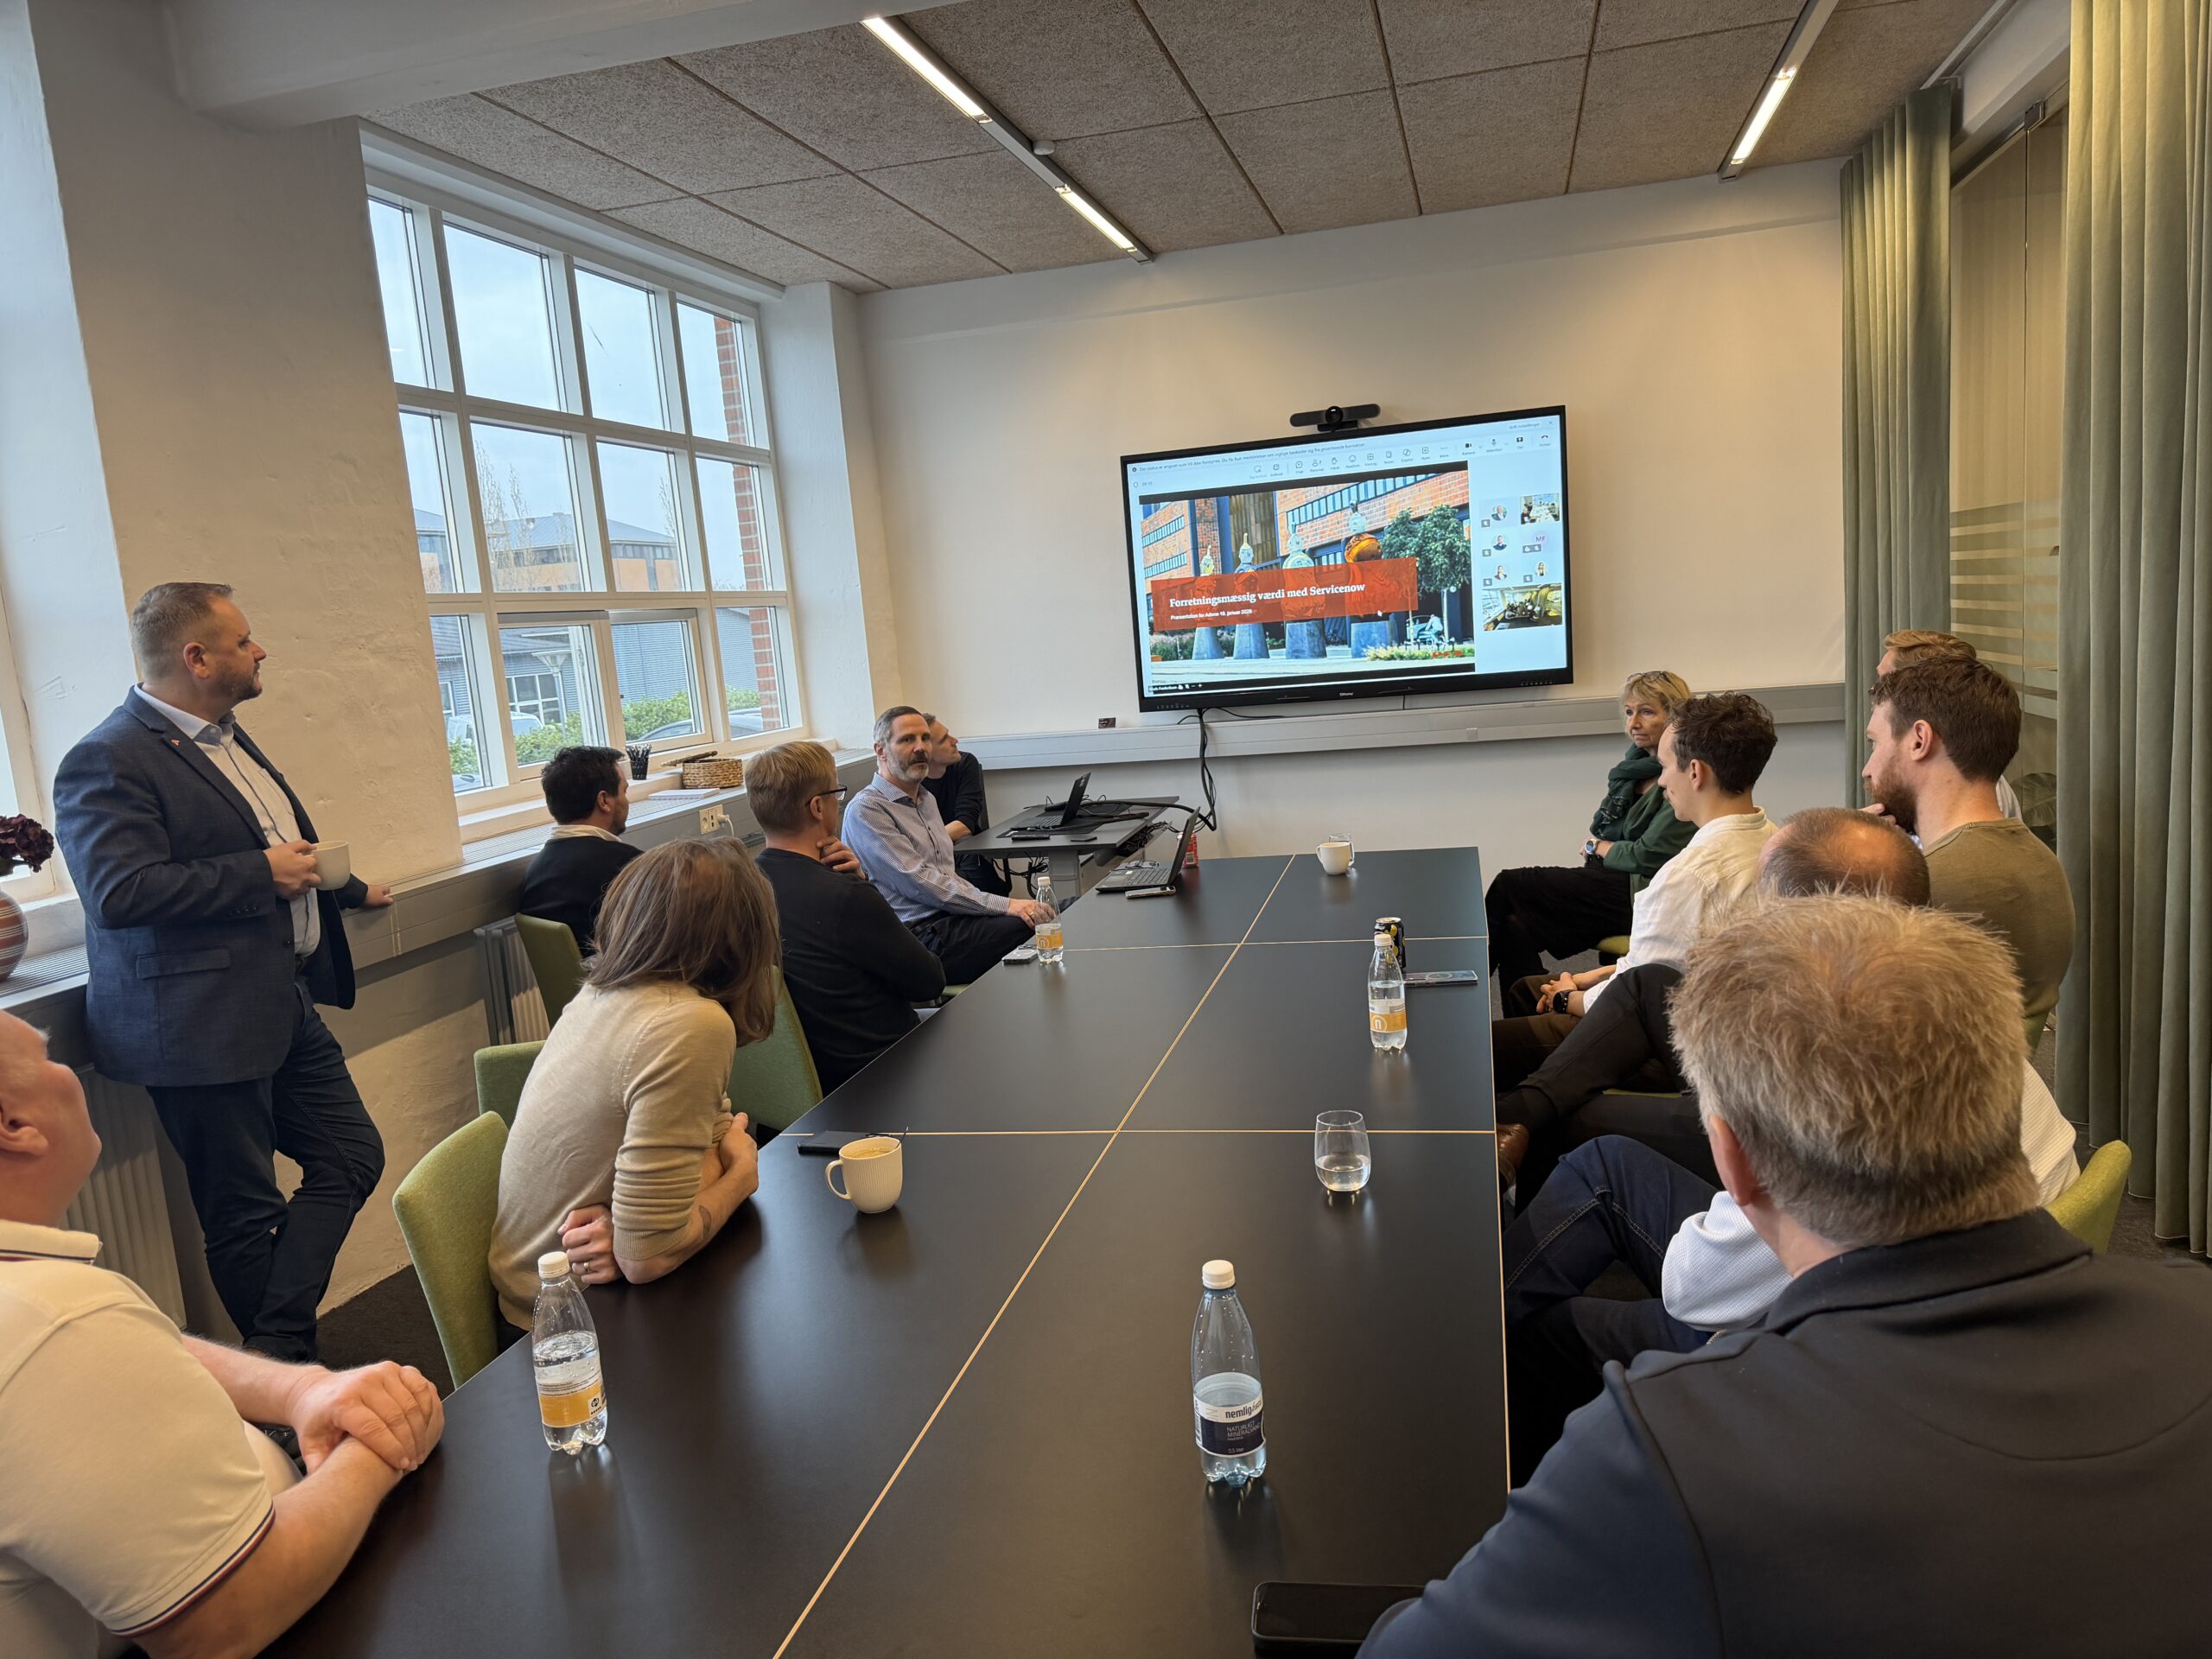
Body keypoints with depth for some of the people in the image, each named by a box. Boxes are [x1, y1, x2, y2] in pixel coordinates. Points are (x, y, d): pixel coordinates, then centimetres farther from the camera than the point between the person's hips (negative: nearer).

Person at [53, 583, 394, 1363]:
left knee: (352, 1156, 10)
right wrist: (262, 874, -21)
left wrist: (349, 888, 45)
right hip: (204, 1027, -9)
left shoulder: (225, 737, 16)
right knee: (245, 1213, 3)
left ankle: (278, 1343, 17)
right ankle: (280, 1368, 19)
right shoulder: (108, 762, -15)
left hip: (285, 1004, 9)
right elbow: (120, 891, -26)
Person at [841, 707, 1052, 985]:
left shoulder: (926, 798, 22)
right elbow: (919, 884, -15)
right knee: (1028, 926, -28)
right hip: (922, 934, -8)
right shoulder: (866, 810, -7)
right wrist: (1004, 906, -17)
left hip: (950, 918, 8)